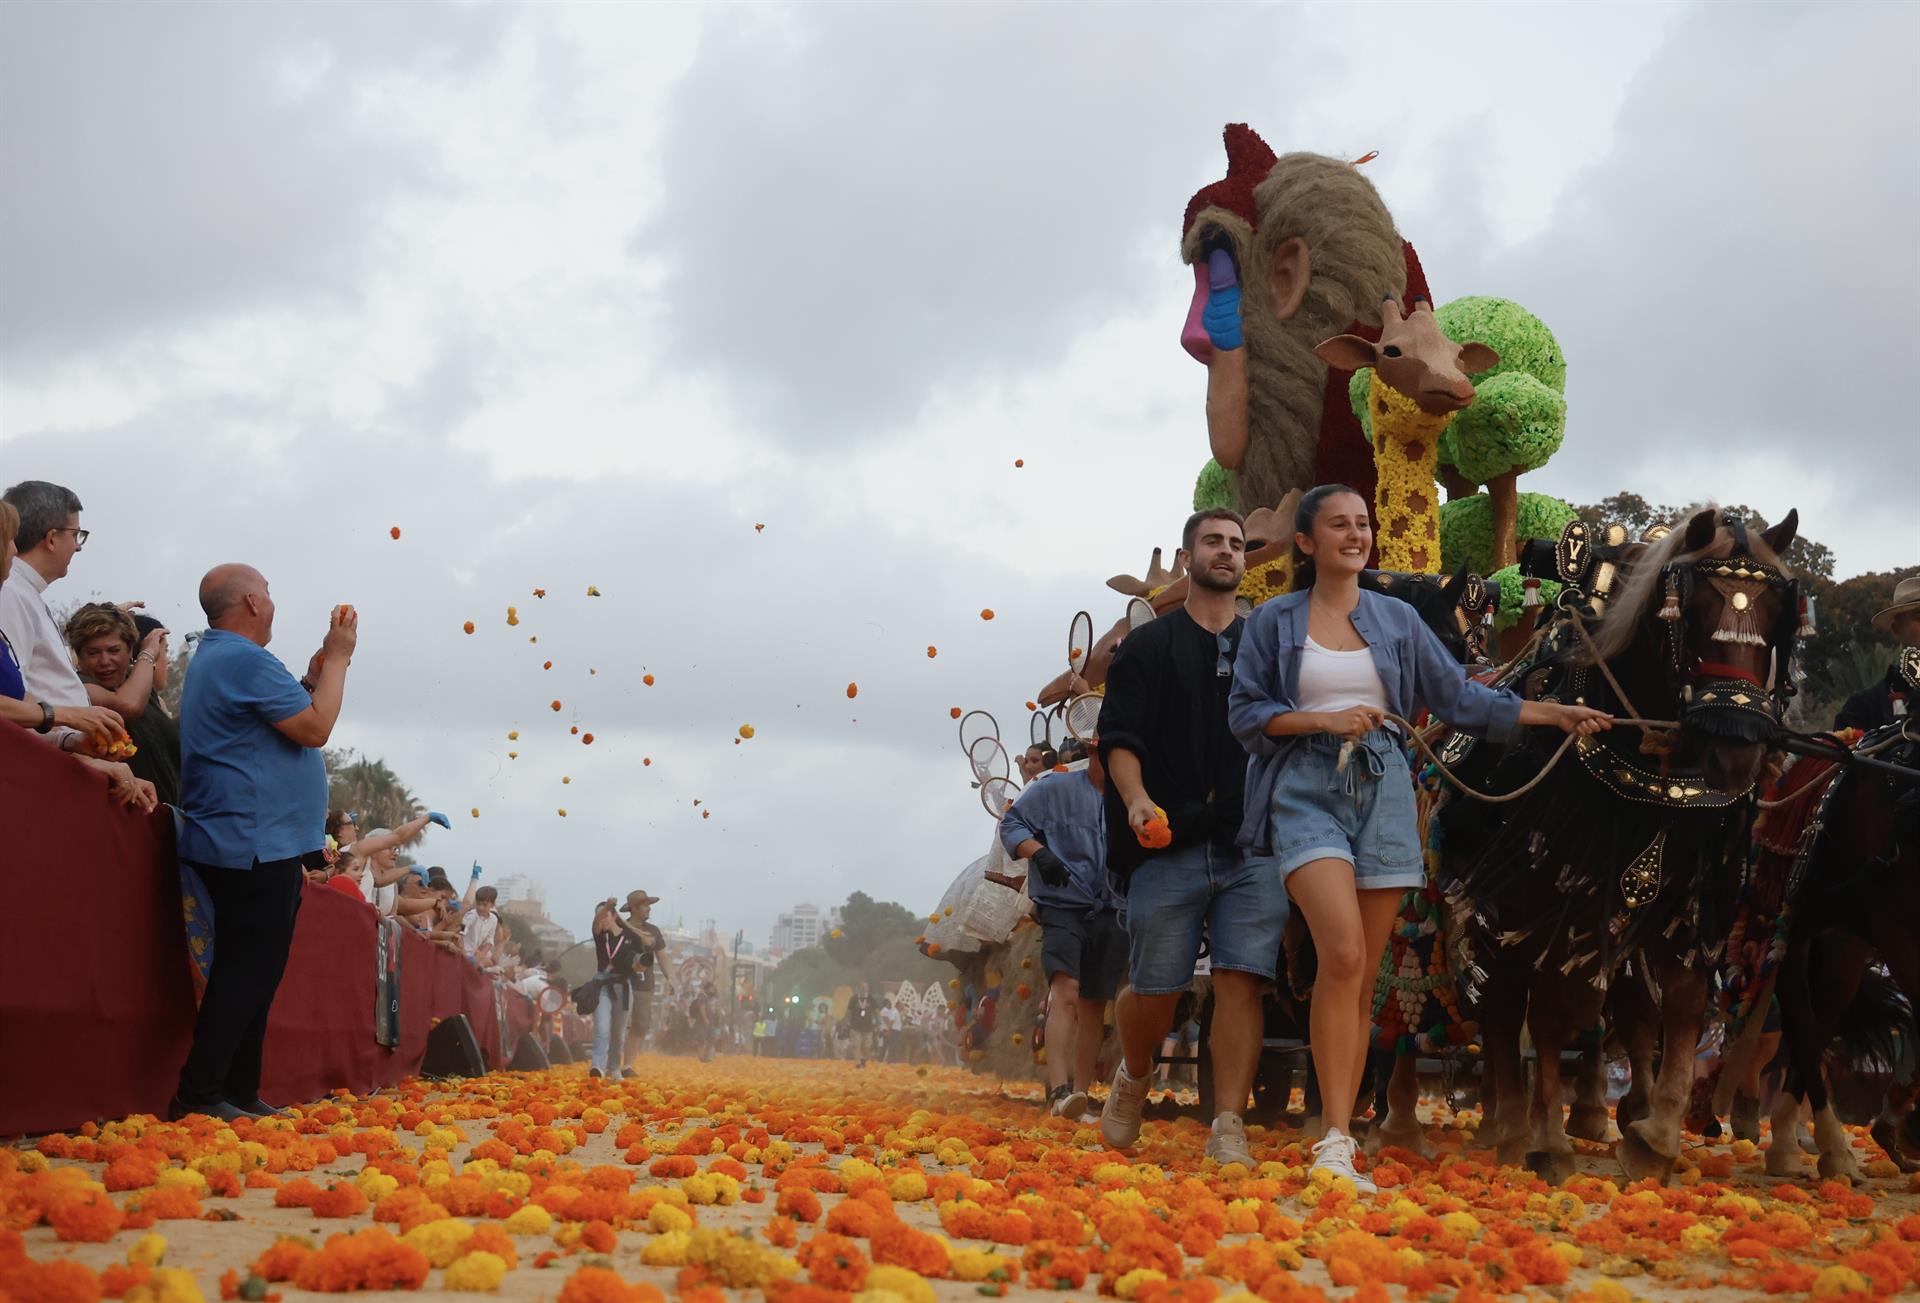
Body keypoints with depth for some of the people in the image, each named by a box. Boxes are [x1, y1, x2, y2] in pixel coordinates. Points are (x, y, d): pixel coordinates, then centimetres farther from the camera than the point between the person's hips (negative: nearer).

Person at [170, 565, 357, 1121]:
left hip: (246, 849, 11)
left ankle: (240, 1094, 14)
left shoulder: (215, 659, 21)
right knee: (248, 974, -10)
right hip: (257, 847, -11)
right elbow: (315, 728, -16)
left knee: (250, 975, 12)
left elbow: (293, 710, 24)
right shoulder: (246, 660, -14)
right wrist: (338, 657, -6)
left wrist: (325, 662, 17)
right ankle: (198, 1095, -11)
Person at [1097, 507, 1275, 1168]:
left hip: (1252, 846, 2)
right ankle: (1133, 1078, 31)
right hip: (1169, 843, -2)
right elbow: (1119, 738, 1)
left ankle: (1228, 1129, -4)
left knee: (1241, 979, -8)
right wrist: (1136, 799, -17)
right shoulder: (1148, 646, 10)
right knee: (1155, 989, 1)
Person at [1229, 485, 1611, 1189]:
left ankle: (1337, 1144, 8)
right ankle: (1335, 1141, -21)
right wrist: (1326, 718, -11)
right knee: (1343, 954, -23)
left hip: (1382, 792, 4)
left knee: (1363, 978, 2)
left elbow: (1459, 697, 12)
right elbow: (1245, 713, 2)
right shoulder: (1274, 621, 6)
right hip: (1306, 789, -3)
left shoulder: (1397, 619, 13)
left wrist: (1555, 713, 6)